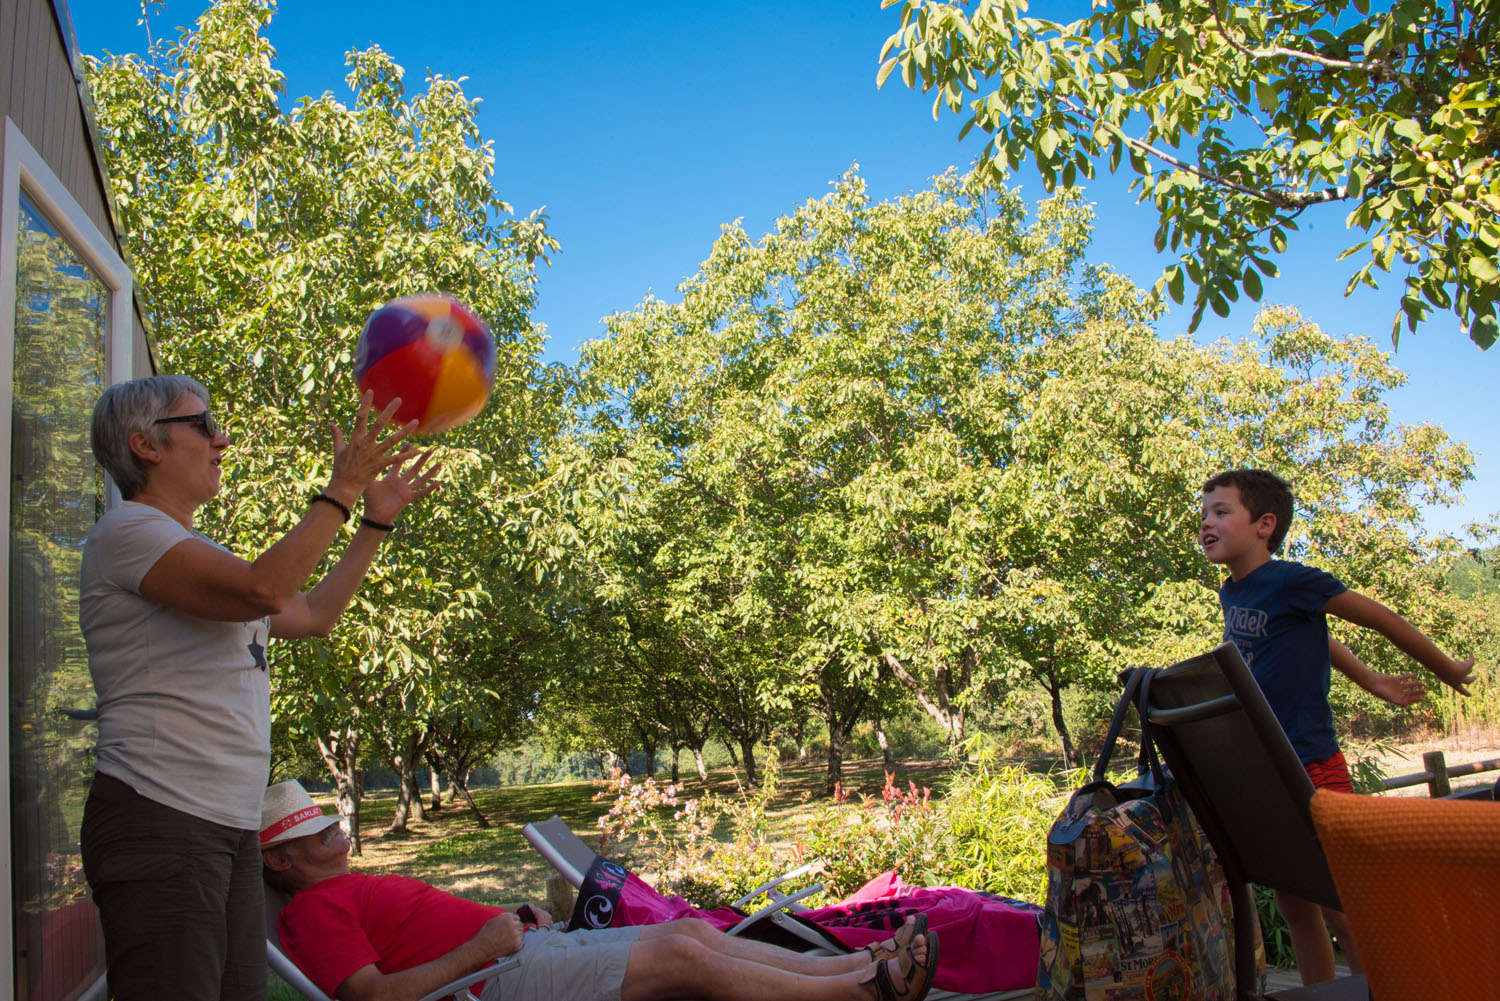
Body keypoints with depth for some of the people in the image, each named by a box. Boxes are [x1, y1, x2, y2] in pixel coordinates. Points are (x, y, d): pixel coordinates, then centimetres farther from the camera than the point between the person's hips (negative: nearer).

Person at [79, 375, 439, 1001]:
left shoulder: (202, 555, 22)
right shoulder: (126, 531, -7)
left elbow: (314, 614, 28)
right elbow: (261, 590, -23)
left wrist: (377, 521, 25)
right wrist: (341, 491, -15)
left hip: (231, 826, 9)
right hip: (159, 816, -9)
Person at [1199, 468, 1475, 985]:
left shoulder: (1293, 581, -14)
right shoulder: (1230, 593, 9)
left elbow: (1383, 620, -3)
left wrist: (1448, 671, 10)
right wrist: (1371, 682, 32)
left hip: (1311, 770, -7)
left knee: (1340, 910, -4)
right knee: (1293, 904, 12)